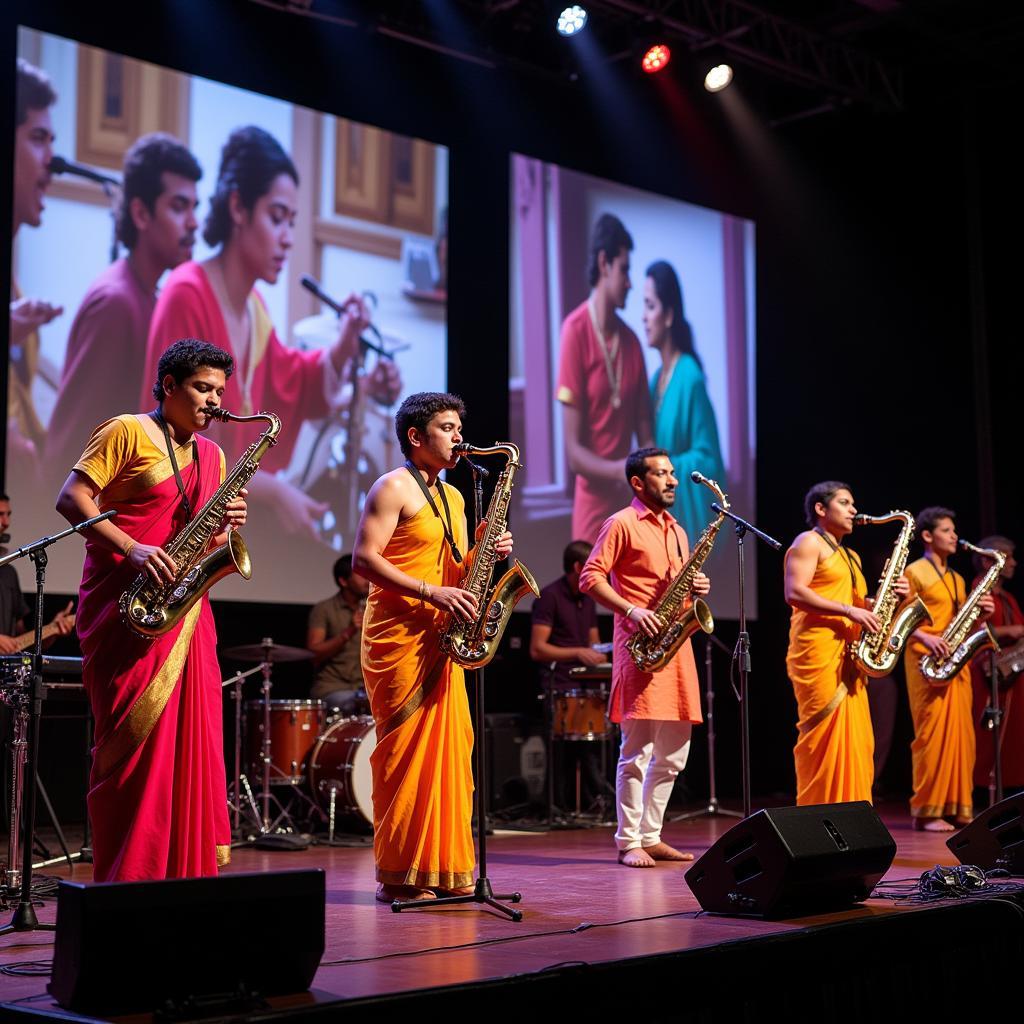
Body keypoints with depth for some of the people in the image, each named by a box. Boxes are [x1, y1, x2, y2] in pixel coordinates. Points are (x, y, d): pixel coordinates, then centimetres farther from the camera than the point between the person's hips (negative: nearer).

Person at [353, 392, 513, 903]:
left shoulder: (452, 497, 20)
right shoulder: (394, 487, -5)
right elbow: (364, 559, -14)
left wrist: (486, 553, 3)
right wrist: (431, 592, -20)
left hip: (440, 637, 8)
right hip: (399, 635, -8)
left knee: (447, 747, 6)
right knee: (407, 748, -8)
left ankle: (443, 869, 13)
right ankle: (400, 875, -3)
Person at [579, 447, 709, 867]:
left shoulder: (676, 531, 21)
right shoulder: (621, 524, -2)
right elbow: (590, 577, -9)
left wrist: (696, 587, 5)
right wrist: (631, 610, -19)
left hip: (675, 645, 8)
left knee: (673, 753, 9)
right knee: (638, 749, -8)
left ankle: (651, 837, 18)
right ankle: (628, 842, -1)